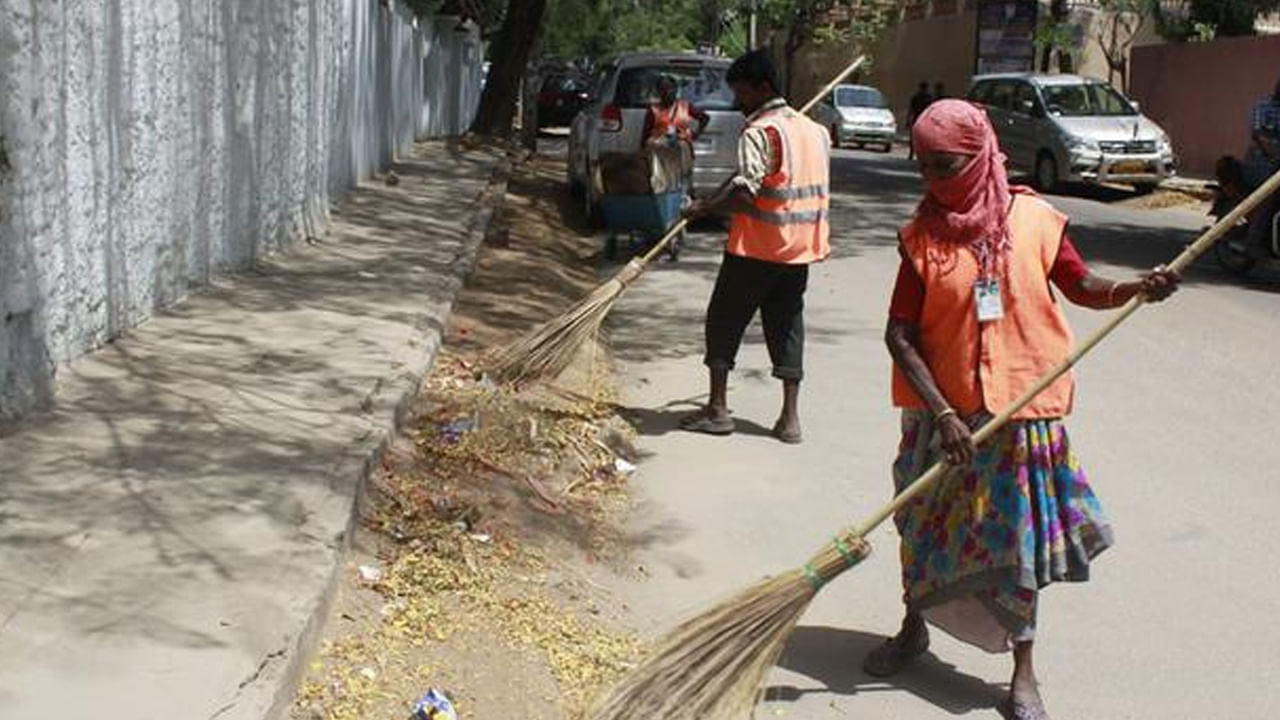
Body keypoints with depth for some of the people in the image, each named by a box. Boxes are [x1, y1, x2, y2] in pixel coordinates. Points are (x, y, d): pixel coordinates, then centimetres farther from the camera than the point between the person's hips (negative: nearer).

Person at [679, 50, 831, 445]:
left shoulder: (760, 132, -14)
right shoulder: (814, 130, 11)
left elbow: (744, 192, -24)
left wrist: (704, 207, -13)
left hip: (755, 248, -7)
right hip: (800, 248, 7)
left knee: (724, 321, 7)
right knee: (787, 326, 10)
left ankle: (717, 408, 10)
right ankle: (790, 417, 9)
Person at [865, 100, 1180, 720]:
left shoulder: (1034, 219, -5)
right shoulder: (923, 236, -5)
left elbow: (1079, 286, 8)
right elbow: (900, 334, -8)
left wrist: (1136, 289, -13)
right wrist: (940, 411, -17)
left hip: (1022, 409, -1)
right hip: (943, 411, 1)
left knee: (1017, 535, 6)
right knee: (925, 524, 15)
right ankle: (914, 628, 40)